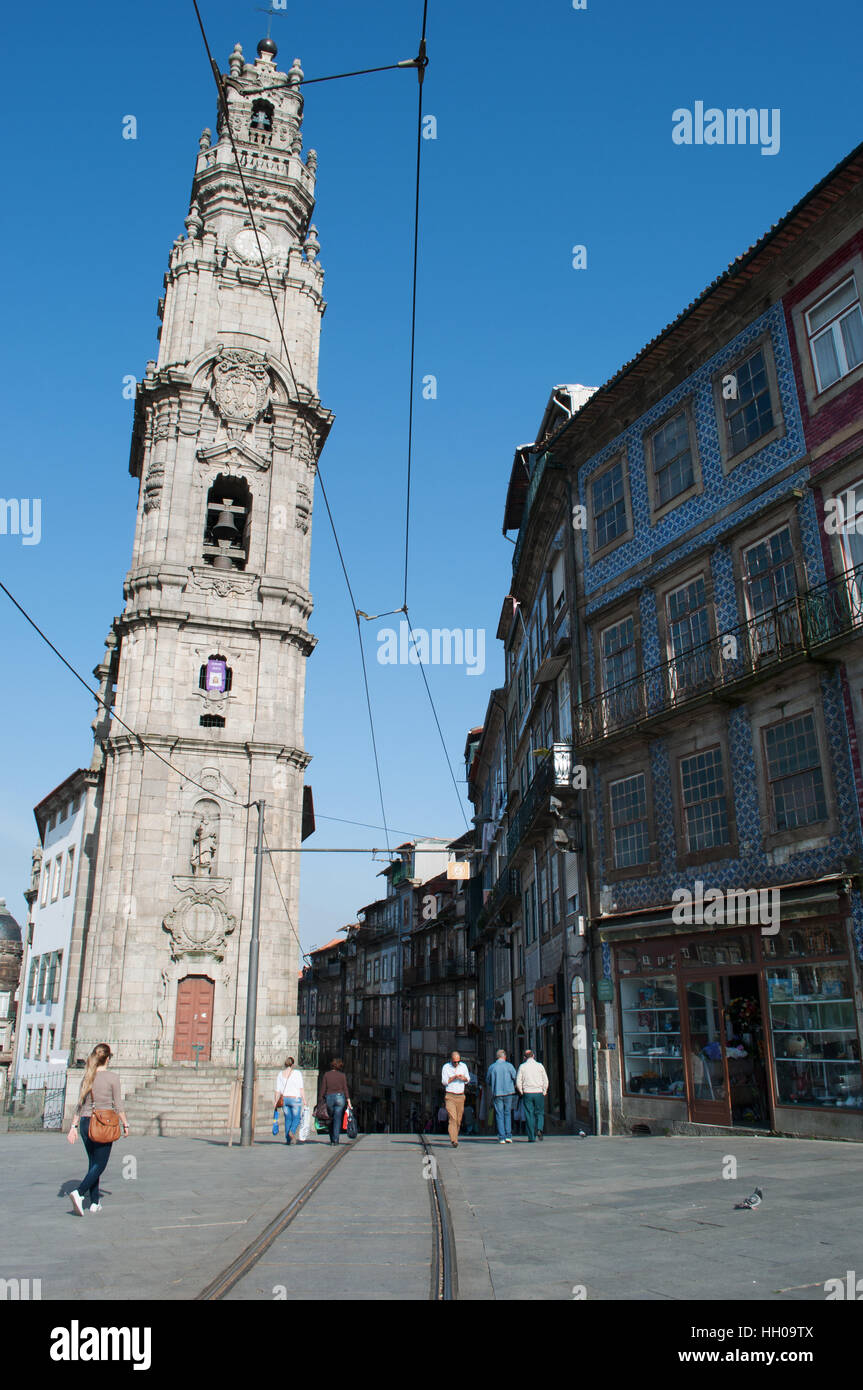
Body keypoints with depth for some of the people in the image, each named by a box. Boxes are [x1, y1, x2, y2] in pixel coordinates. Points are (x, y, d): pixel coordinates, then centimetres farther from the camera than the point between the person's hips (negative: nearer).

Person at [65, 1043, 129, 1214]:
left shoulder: (87, 1077, 5)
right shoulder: (112, 1077, -10)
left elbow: (79, 1105, 6)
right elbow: (118, 1105, -7)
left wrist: (74, 1126, 11)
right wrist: (125, 1124, 3)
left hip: (85, 1123, 6)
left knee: (93, 1163, 16)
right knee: (100, 1165, 1)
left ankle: (95, 1202, 18)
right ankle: (79, 1193, -18)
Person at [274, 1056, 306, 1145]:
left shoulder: (280, 1074, 8)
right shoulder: (297, 1073, -2)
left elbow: (278, 1090, 7)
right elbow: (301, 1088, -7)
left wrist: (276, 1102, 13)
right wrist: (304, 1099, -5)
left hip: (284, 1099, 4)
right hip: (295, 1098, -4)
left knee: (288, 1118, 11)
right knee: (297, 1118, 4)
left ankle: (287, 1139, 6)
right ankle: (292, 1131, -22)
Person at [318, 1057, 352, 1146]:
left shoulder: (326, 1075, 4)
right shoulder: (342, 1075, 3)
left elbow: (323, 1089, 1)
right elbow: (345, 1089, -2)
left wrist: (320, 1102, 5)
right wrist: (348, 1101, -2)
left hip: (329, 1098, 1)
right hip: (340, 1097, -1)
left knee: (331, 1120, 14)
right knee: (337, 1119, 2)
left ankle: (332, 1140, 18)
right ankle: (336, 1140, -4)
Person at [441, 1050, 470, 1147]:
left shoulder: (463, 1066, 8)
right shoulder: (446, 1067, -2)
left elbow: (468, 1079, 14)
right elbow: (444, 1081, -6)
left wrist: (463, 1078, -9)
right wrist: (454, 1077, -19)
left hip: (460, 1096, 4)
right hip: (450, 1096, -4)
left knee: (459, 1119, 4)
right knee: (453, 1118, -15)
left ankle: (454, 1138, 20)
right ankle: (454, 1140, -20)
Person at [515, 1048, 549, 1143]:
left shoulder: (522, 1066, 1)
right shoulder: (539, 1065, 3)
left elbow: (518, 1082, -2)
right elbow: (545, 1081, 3)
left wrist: (521, 1092, 9)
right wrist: (544, 1092, 12)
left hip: (527, 1093, 0)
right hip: (538, 1092, 1)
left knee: (529, 1115, 4)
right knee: (539, 1113, 12)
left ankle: (531, 1137, 1)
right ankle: (539, 1129, -12)